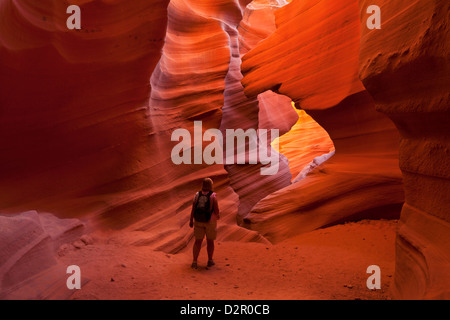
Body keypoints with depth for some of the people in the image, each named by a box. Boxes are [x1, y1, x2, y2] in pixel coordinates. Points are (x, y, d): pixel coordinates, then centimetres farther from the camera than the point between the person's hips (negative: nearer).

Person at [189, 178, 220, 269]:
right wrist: (218, 215, 7)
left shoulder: (197, 195, -5)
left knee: (198, 241, 8)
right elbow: (216, 210, -15)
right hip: (210, 221, -2)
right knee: (210, 241, 14)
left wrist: (191, 220, 5)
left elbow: (193, 208, -5)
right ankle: (210, 260, 23)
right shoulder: (213, 195, -15)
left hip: (198, 221, 2)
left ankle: (194, 262, 2)